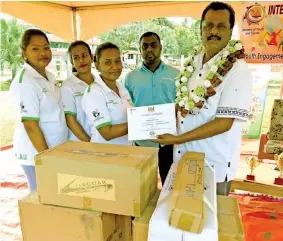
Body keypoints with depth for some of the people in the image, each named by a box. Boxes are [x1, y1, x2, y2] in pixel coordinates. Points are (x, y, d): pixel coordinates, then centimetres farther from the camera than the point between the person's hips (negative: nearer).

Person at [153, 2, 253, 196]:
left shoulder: (238, 70, -16)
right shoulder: (193, 62, 4)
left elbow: (224, 123, -21)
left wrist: (177, 139, -22)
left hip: (214, 165, -6)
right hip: (183, 157, 6)